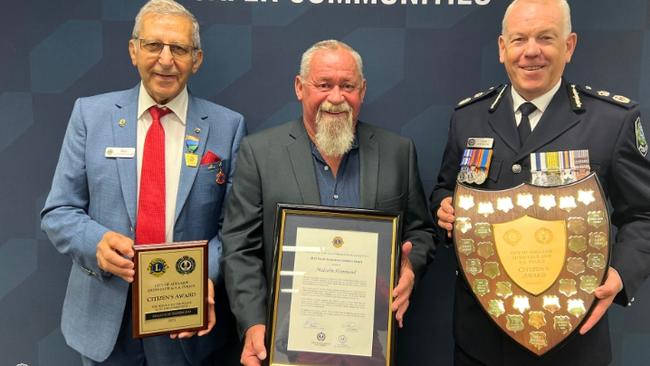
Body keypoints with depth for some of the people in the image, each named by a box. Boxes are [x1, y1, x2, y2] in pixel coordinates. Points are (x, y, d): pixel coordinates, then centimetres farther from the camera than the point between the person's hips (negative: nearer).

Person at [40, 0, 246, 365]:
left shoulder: (228, 126, -4)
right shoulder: (90, 113, -1)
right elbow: (59, 212, 1)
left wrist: (207, 275, -20)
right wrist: (97, 242, -19)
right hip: (105, 315, 1)